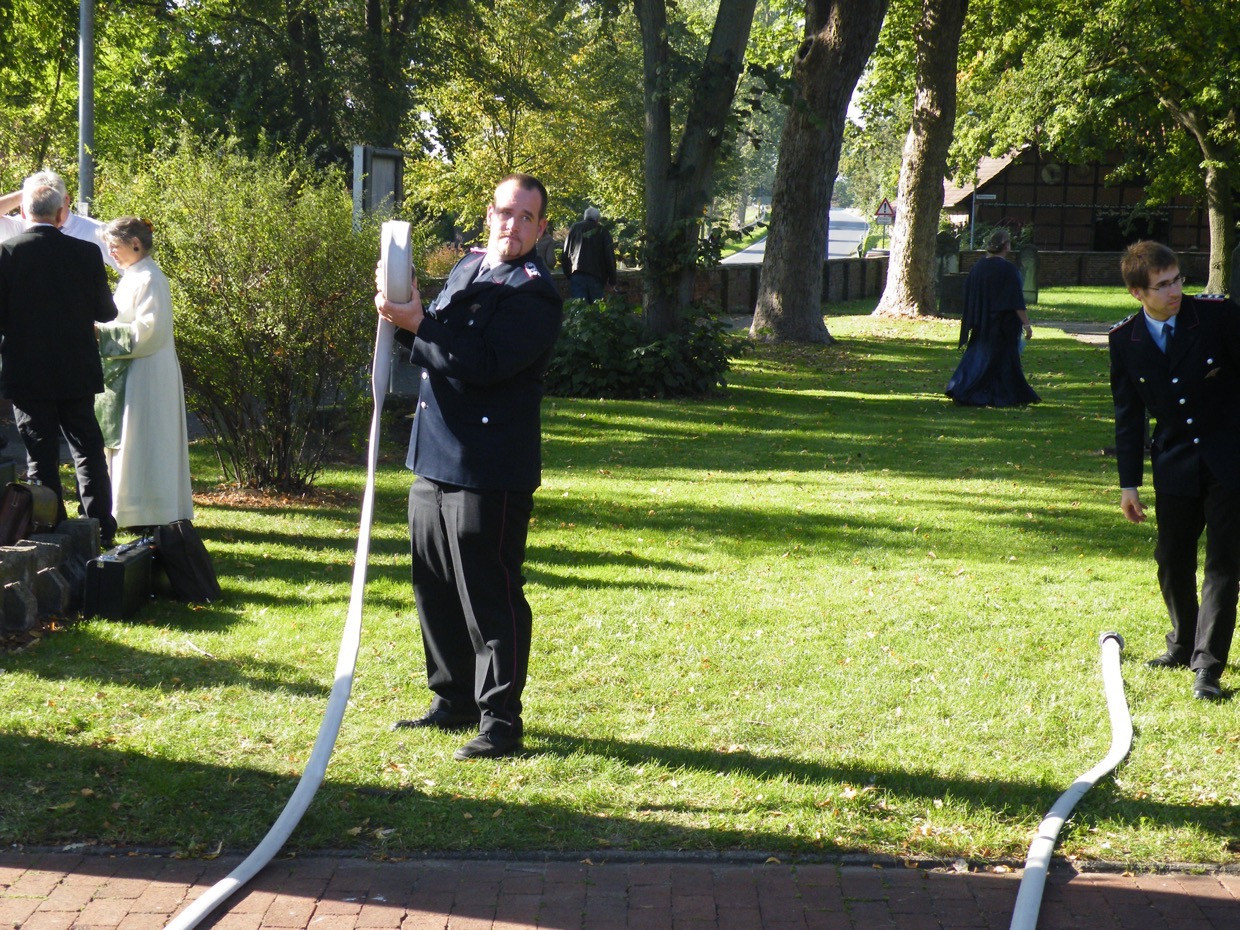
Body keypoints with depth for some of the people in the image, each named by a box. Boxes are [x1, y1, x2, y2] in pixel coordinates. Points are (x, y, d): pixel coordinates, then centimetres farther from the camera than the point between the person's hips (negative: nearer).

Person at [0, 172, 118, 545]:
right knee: (88, 448, 12)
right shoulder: (86, 253, -5)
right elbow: (106, 312, 0)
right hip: (77, 372, 2)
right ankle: (102, 530, 11)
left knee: (41, 456, 5)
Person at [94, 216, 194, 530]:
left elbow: (146, 330, -20)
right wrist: (100, 328, 8)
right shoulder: (131, 278, 15)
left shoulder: (149, 280, -14)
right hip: (129, 375, 10)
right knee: (127, 443, 11)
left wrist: (101, 330, -18)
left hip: (146, 377, -10)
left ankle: (149, 513, -4)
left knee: (143, 442, -7)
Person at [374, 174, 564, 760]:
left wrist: (417, 324, -20)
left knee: (490, 598, -5)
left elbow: (484, 364, -23)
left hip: (490, 472, -9)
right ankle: (454, 701, 29)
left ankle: (500, 721, 3)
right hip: (434, 458, 9)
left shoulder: (535, 295, -12)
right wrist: (405, 316, 0)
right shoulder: (467, 268, 15)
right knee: (435, 590, 16)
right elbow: (434, 343, 20)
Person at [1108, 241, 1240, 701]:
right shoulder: (1125, 340, -3)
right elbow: (1128, 414, 6)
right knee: (1172, 560, 11)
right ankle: (1184, 645, 33)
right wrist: (1129, 481, 7)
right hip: (1174, 464, 3)